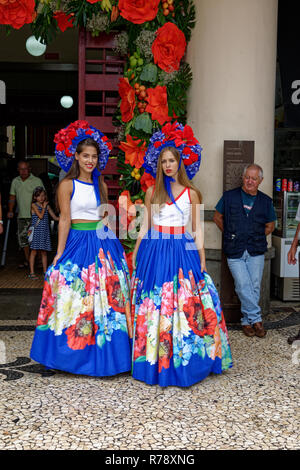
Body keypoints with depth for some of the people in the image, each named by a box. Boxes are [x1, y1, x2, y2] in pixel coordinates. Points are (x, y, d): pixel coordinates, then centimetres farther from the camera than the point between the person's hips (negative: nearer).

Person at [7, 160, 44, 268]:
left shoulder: (37, 181, -3)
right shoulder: (15, 181, 11)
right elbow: (12, 197, 17)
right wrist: (10, 211, 6)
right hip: (22, 216, 5)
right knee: (22, 237, 6)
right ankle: (27, 260, 19)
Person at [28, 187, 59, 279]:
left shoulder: (47, 206, 11)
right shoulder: (34, 205, -4)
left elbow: (55, 217, 12)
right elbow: (41, 216, -16)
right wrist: (44, 207, -5)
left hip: (45, 232, 5)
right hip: (36, 231, -4)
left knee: (44, 252, 9)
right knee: (34, 251, 0)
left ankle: (45, 271, 17)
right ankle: (32, 273, 5)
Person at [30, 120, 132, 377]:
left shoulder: (101, 185, 11)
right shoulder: (67, 185, -3)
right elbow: (64, 219, -7)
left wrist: (113, 243, 13)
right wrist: (60, 253, -10)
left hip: (103, 242, 5)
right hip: (77, 242, -5)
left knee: (106, 295, 6)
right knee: (76, 297, 1)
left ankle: (103, 352, 19)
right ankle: (76, 352, 15)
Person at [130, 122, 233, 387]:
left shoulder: (192, 193, 6)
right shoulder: (152, 192, 9)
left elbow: (197, 229, 7)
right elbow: (145, 226, 13)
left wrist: (202, 257, -1)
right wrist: (135, 253, 9)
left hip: (182, 251, -1)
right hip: (153, 252, 1)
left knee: (184, 302, -2)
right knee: (153, 306, 2)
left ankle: (183, 361, 12)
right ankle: (153, 361, 14)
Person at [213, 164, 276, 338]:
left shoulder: (265, 201, 8)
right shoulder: (229, 196, 4)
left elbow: (270, 226, 20)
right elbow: (217, 217, 14)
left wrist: (257, 238, 9)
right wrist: (230, 235, 10)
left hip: (256, 252, 2)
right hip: (235, 252, -1)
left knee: (254, 287, 2)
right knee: (243, 286, -10)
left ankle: (247, 321, 16)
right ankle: (256, 319, 3)